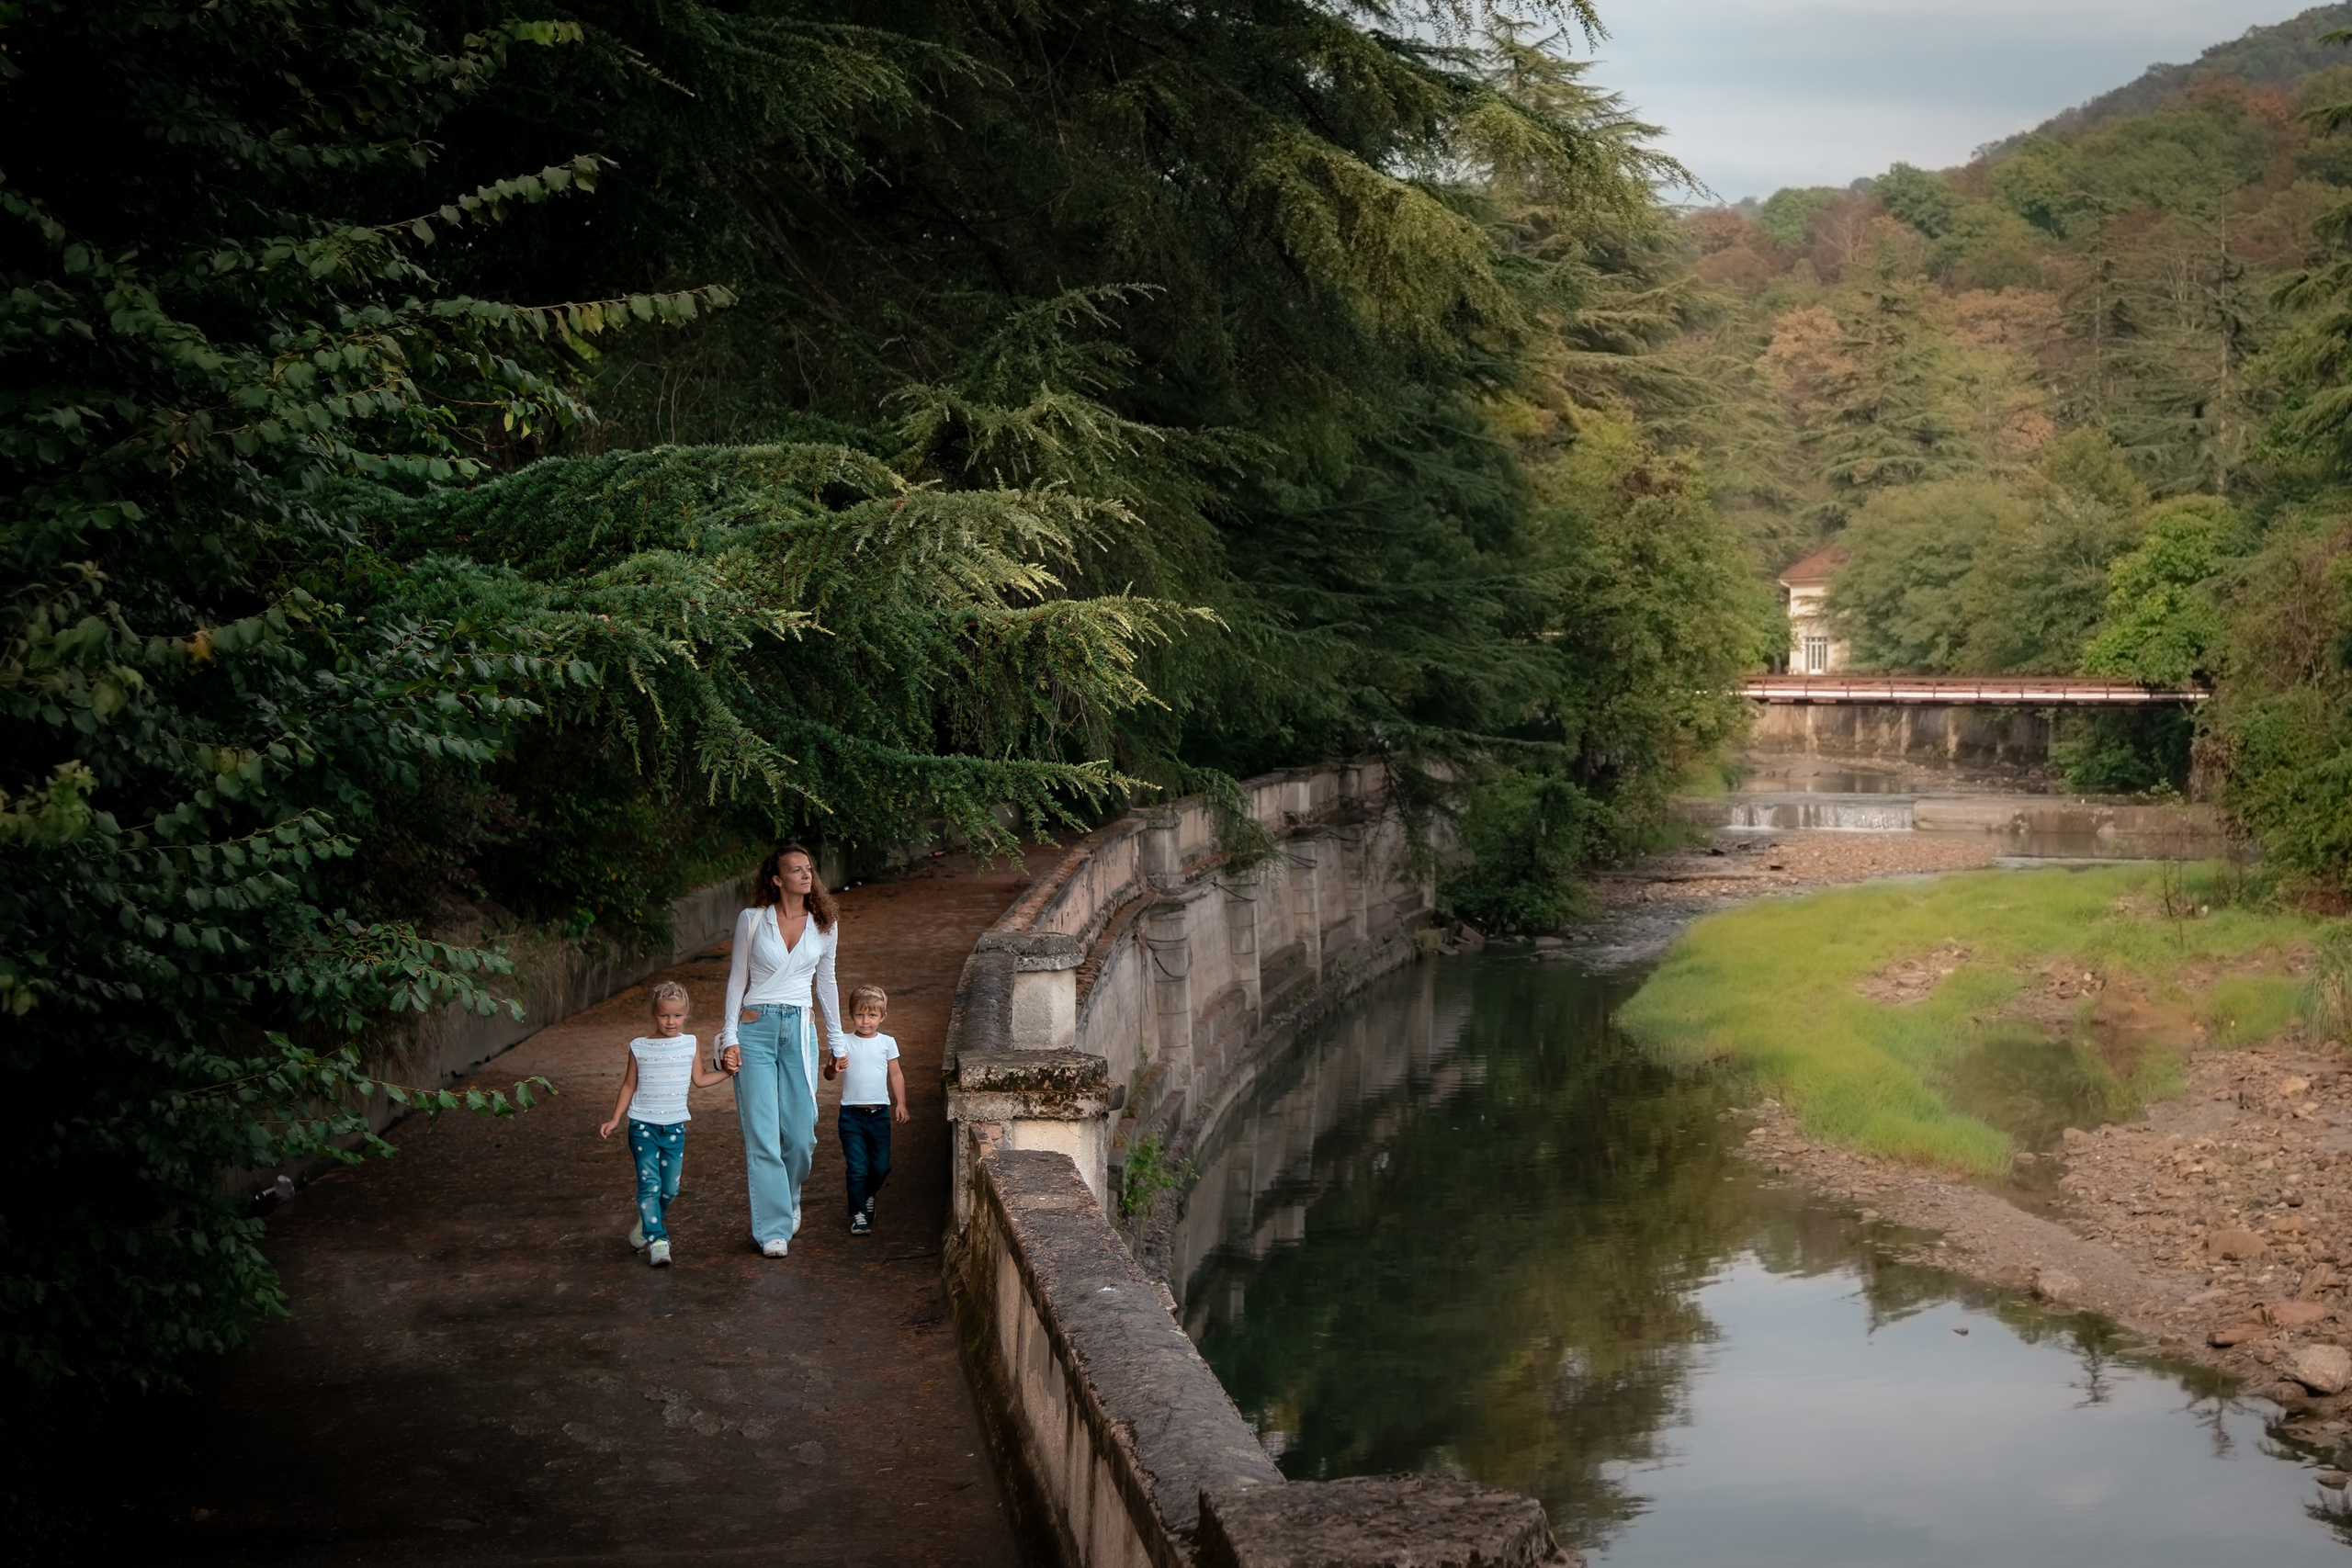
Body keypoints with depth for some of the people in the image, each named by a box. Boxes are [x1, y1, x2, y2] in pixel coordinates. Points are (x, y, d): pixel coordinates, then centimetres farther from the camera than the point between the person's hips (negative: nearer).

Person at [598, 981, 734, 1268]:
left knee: (670, 1188, 5)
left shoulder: (690, 1045, 3)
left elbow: (700, 1079, 10)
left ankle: (647, 1223, 30)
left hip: (674, 1126, 2)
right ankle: (657, 1241, -10)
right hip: (643, 1125, -2)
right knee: (649, 1184, -10)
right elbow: (629, 1085, 6)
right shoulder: (639, 1047, -1)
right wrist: (615, 1120, 3)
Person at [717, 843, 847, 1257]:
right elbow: (737, 979, 4)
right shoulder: (752, 920, -1)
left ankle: (789, 1198, 29)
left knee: (800, 1131, -1)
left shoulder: (823, 925, 6)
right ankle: (773, 1228, 1)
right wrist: (729, 1037, -1)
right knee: (762, 1133, -6)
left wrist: (838, 1039, 19)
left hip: (799, 1029, 2)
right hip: (755, 1029, -2)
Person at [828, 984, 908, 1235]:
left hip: (879, 1113, 2)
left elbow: (896, 1075, 12)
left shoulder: (887, 1043, 4)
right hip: (851, 1113, -2)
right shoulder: (845, 1044, -3)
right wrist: (835, 1066, -28)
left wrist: (900, 1103, 7)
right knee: (857, 1167, -5)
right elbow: (828, 1073, -7)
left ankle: (868, 1195, 38)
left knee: (881, 1166, 8)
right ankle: (858, 1213, 7)